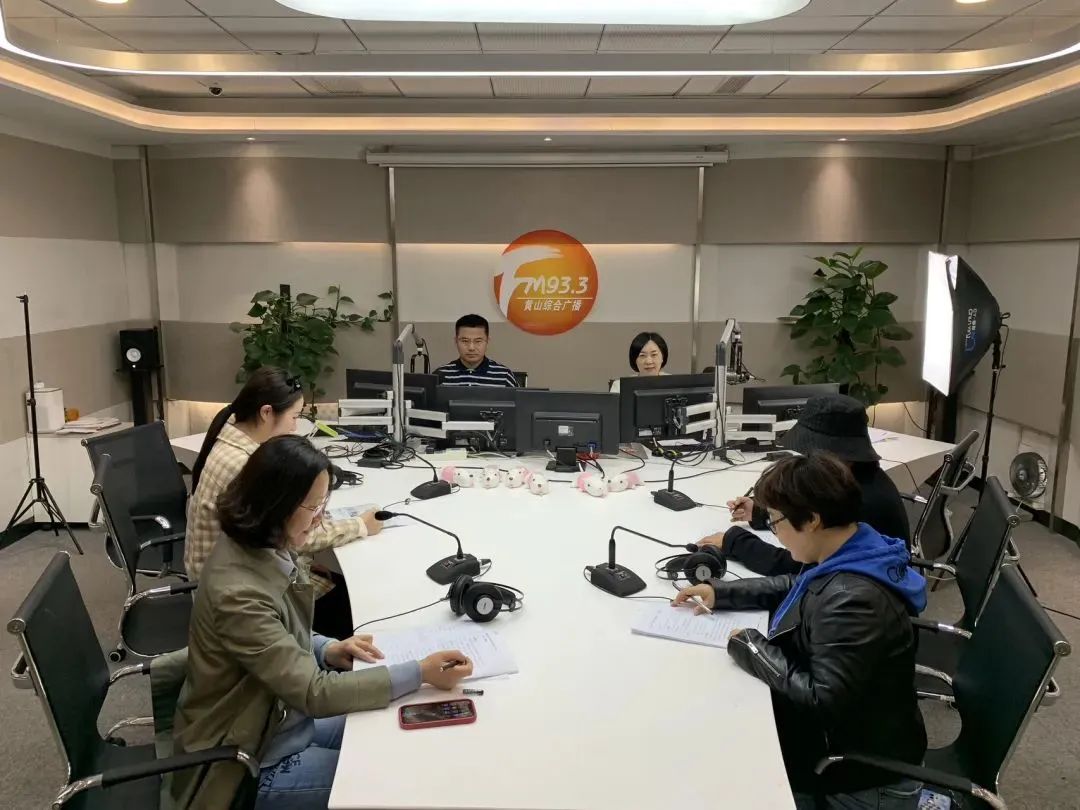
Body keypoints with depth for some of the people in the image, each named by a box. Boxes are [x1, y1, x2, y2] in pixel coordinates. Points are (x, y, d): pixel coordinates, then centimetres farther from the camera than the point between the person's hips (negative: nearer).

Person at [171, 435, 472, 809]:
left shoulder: (262, 549, -6)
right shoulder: (238, 594, -33)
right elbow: (315, 693, -31)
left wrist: (328, 649, -8)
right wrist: (421, 673, -32)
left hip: (283, 719, 8)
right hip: (249, 763, -8)